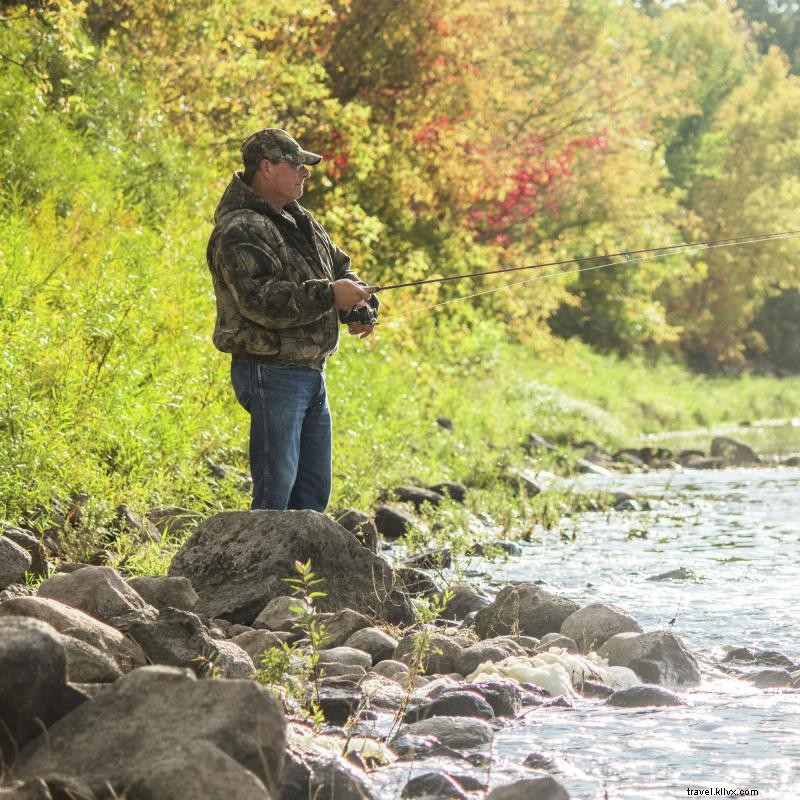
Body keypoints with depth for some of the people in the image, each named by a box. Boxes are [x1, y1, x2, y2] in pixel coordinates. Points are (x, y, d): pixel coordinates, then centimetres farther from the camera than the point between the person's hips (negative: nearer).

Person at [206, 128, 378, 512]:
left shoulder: (301, 222, 16)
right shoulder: (239, 231, -15)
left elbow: (340, 268, 24)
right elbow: (259, 300, -27)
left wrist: (360, 307, 2)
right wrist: (329, 294, -26)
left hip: (311, 372, 10)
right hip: (271, 373, -10)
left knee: (314, 487, 13)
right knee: (276, 486, -10)